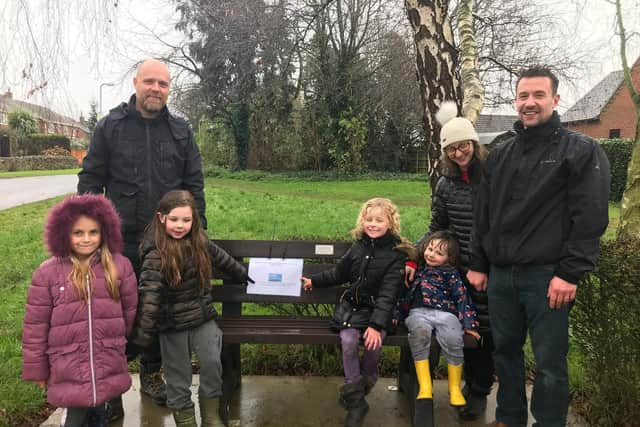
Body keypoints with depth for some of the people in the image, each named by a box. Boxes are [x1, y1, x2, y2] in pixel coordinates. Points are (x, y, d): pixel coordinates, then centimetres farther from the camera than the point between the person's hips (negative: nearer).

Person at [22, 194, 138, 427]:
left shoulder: (120, 266, -3)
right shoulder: (47, 273, -7)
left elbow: (130, 311, 8)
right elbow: (35, 326, -1)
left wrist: (124, 347, 16)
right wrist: (37, 370, 3)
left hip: (109, 368, 2)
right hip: (68, 369, -1)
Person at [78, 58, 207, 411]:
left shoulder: (180, 131, 4)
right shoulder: (110, 127, 0)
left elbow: (194, 184, 7)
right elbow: (90, 180, 2)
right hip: (121, 239, -1)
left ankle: (151, 373, 33)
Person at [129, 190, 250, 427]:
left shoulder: (200, 242, -1)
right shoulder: (156, 255, -20)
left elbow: (222, 259, 17)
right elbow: (148, 296, -23)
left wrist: (245, 275, 30)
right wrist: (142, 335, -25)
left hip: (203, 316, 4)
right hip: (173, 324, -4)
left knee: (212, 362, -5)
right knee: (178, 375, 9)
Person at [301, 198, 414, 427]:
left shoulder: (396, 254, -9)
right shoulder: (358, 247, 4)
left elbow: (387, 294, -16)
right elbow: (339, 273, 22)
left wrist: (376, 324, -25)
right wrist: (314, 281, 30)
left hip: (378, 310, -3)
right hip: (352, 306, 3)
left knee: (375, 342, -30)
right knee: (348, 339, -23)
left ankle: (360, 386, 0)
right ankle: (356, 403, -11)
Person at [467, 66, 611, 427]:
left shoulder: (581, 151, -2)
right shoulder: (500, 156, 13)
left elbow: (591, 219, -10)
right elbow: (483, 216, 15)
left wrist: (570, 273, -16)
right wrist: (478, 264, 11)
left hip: (548, 276, -5)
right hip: (501, 275, 5)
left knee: (550, 363, 3)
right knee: (506, 352, 15)